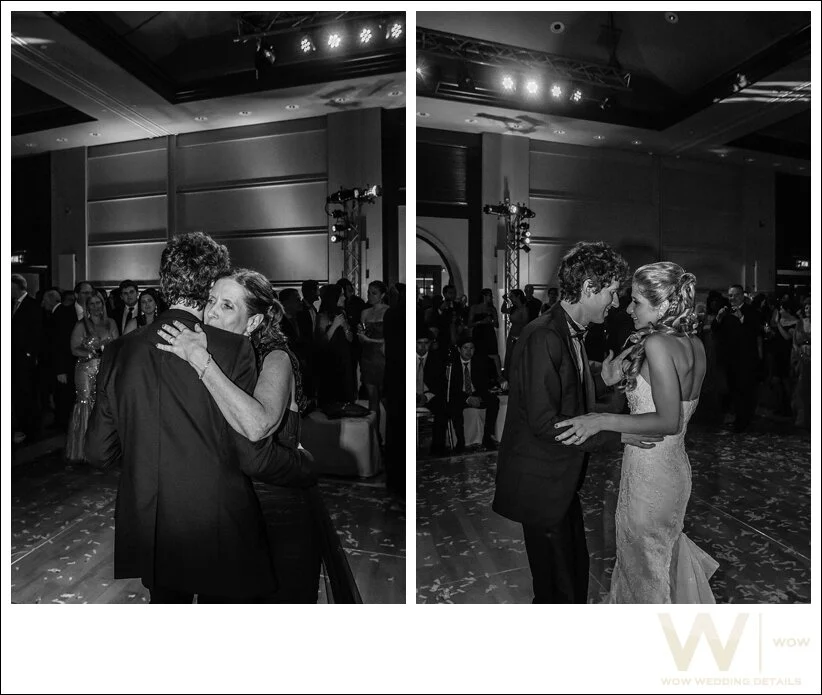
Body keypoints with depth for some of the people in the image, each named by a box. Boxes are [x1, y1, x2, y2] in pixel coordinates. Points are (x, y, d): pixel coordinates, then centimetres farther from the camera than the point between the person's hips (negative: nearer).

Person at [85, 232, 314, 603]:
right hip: (219, 536, -4)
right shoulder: (233, 348, -17)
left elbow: (98, 453, 4)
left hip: (146, 539, 4)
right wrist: (306, 467, 0)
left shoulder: (118, 351, -3)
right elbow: (254, 456, -18)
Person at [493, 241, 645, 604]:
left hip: (563, 479, 10)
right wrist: (616, 434, -22)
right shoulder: (543, 337, -25)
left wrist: (601, 378, -2)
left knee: (576, 569, 24)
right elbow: (544, 422, -26)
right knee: (559, 585, 7)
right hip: (540, 484, -10)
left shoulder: (571, 332, 7)